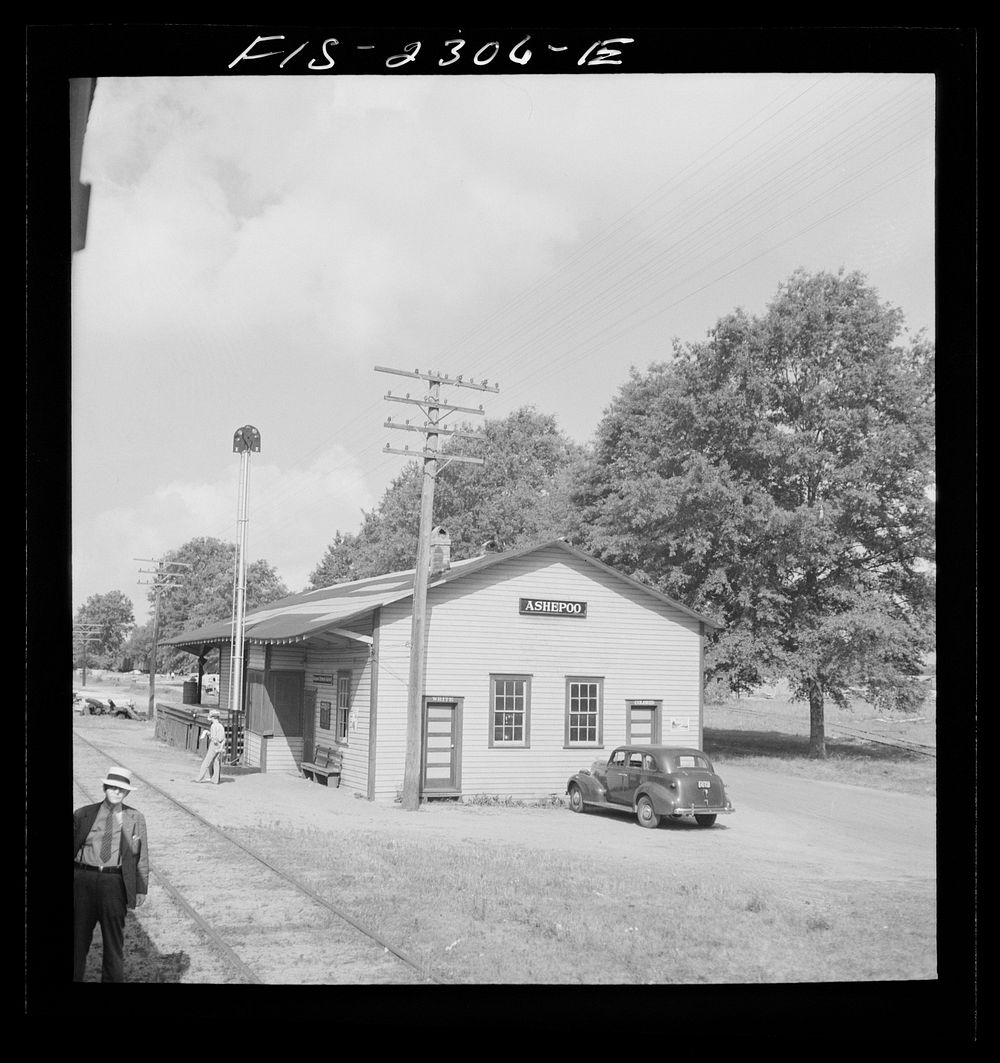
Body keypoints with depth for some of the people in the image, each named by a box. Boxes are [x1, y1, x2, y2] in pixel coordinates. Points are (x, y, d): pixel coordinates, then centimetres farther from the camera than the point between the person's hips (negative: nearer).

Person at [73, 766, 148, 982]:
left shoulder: (135, 818, 4)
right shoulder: (83, 815, 4)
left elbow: (142, 856, 5)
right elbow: (72, 848, 8)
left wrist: (141, 889, 1)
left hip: (115, 883, 0)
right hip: (83, 880, 1)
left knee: (114, 937, 9)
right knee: (78, 934, 10)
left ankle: (112, 978, 23)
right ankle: (74, 976, 24)